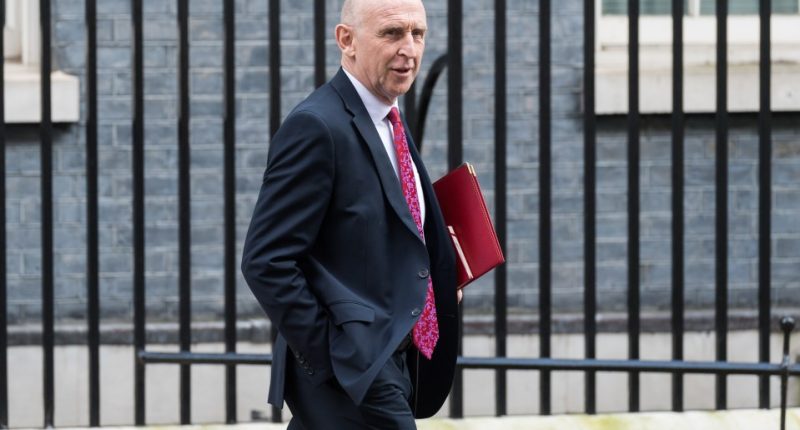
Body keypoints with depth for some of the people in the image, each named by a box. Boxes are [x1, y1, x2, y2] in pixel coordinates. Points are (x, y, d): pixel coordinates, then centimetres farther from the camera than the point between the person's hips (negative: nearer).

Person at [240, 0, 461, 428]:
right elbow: (266, 261, -18)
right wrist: (329, 356, -18)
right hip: (352, 376, -9)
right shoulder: (316, 126, -14)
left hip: (386, 370, 9)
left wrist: (439, 288, 9)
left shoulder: (389, 126, 16)